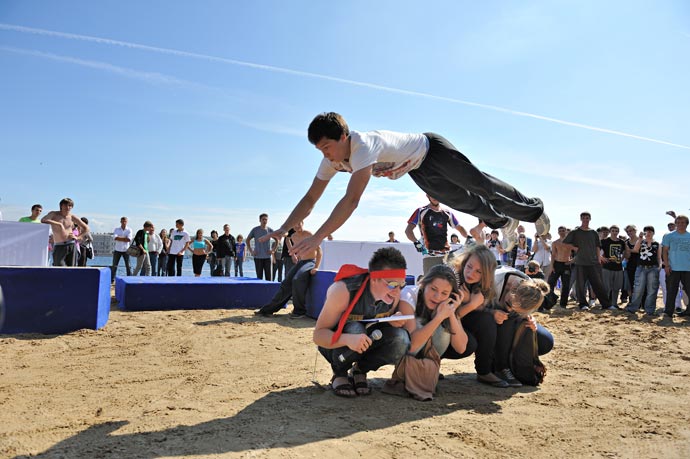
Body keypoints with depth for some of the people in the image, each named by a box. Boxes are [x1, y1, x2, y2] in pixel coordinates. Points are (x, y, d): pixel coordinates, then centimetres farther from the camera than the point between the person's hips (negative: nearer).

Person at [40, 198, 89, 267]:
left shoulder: (72, 217, 9)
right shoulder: (54, 214, 4)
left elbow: (86, 228, 16)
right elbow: (43, 220, -17)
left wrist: (77, 237, 3)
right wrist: (59, 224, -17)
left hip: (71, 245, 2)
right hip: (59, 246, -1)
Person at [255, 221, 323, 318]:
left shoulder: (308, 234, -11)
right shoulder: (293, 237, 10)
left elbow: (319, 250, -17)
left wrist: (316, 267, -25)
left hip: (310, 262, -7)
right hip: (300, 262, 7)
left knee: (297, 280, -32)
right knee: (286, 283, -7)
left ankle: (299, 311, -21)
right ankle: (268, 309, -5)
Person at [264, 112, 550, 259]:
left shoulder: (364, 145, -43)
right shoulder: (332, 159, -18)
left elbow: (351, 200, -54)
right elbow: (310, 199, -14)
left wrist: (317, 238, -58)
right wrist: (283, 230, -27)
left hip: (432, 151, -7)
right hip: (417, 170, 7)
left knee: (482, 186, 8)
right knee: (461, 200, 21)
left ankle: (533, 209, 34)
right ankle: (502, 220, 46)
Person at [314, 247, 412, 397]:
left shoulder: (395, 294, -15)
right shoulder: (343, 290, -31)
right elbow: (318, 334, -28)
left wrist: (395, 322, -22)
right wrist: (347, 339, -48)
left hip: (368, 343, 4)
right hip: (335, 344, -4)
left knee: (401, 339, -26)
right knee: (355, 329, -38)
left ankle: (360, 370, 1)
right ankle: (339, 373, -5)